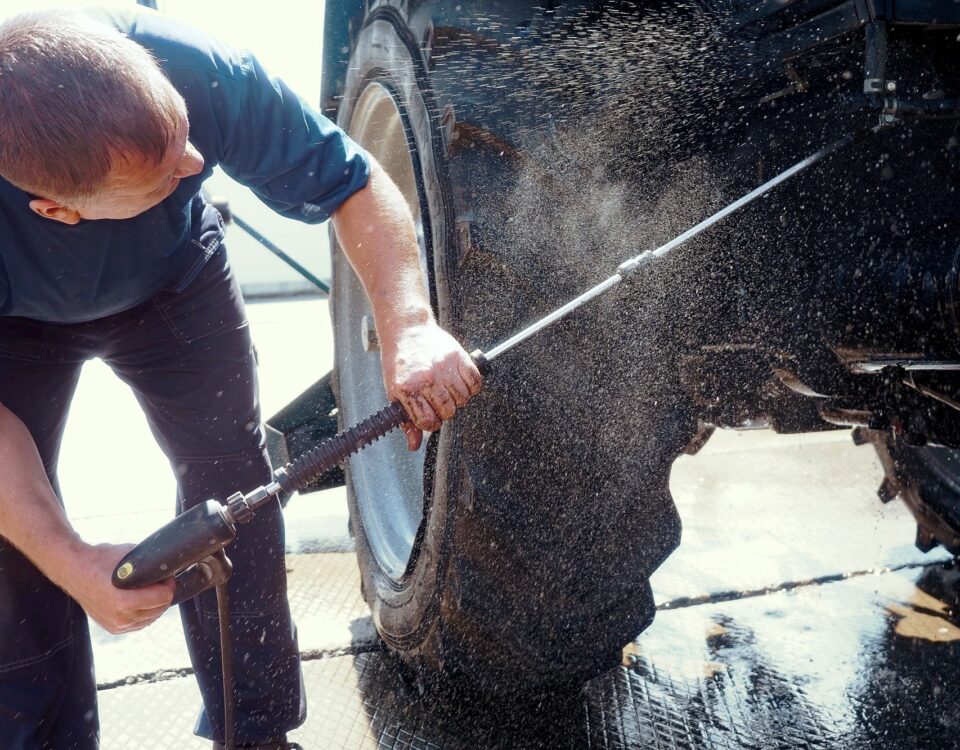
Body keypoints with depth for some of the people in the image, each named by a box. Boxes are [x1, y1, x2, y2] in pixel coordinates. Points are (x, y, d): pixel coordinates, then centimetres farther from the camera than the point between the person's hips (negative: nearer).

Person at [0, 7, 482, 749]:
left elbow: (353, 181, -27)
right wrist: (70, 562, -38)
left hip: (173, 279, 1)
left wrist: (408, 326, -42)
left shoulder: (195, 69, -39)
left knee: (232, 482, -3)